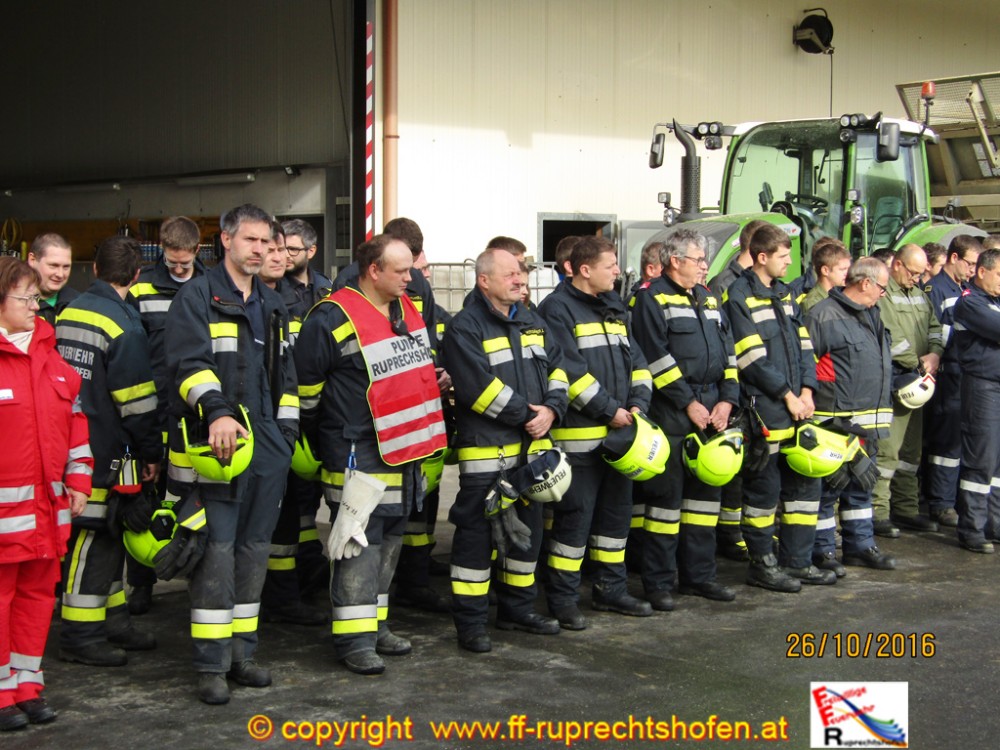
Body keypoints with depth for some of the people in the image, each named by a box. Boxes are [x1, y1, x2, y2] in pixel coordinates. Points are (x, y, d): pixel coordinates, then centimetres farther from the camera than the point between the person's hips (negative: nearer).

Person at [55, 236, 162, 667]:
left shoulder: (67, 314, 11)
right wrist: (152, 453, -4)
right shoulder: (122, 324, -15)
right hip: (105, 453, -8)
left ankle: (113, 622, 25)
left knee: (105, 535, 16)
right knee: (94, 538, -2)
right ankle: (79, 636, 2)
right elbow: (138, 400, -16)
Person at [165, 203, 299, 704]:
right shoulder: (197, 297, -3)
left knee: (254, 550, 11)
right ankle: (211, 664, -1)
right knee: (216, 551, -8)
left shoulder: (272, 305, 20)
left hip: (267, 447, 7)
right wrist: (216, 410, -31)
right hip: (215, 444, -7)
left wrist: (287, 429, 17)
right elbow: (189, 362, -17)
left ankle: (241, 653, 21)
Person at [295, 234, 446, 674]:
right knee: (359, 546, -6)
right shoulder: (333, 319, -16)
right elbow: (306, 384, -11)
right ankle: (354, 639, -1)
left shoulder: (408, 309, 10)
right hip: (359, 458, -8)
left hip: (404, 453, 8)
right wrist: (326, 441, -1)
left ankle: (376, 625, 26)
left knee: (389, 542, 15)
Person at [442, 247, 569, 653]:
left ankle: (518, 608, 29)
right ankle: (470, 621, 4)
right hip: (486, 450, -8)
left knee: (528, 527, 16)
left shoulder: (533, 323, 14)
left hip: (533, 447, 8)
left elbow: (558, 369, 12)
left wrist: (551, 410, -7)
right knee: (477, 532, -4)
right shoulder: (465, 328, -11)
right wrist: (527, 414, -16)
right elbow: (480, 387, -20)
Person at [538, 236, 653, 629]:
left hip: (619, 431, 8)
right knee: (575, 516, -5)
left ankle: (611, 589, 27)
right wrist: (610, 410, -16)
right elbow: (569, 372, -18)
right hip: (579, 434, -8)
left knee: (616, 511, 15)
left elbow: (636, 361, 15)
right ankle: (562, 599, 5)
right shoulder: (558, 309, -10)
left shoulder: (615, 307, 16)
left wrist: (637, 404, -1)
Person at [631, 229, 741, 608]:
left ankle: (698, 574, 22)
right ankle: (658, 582, 4)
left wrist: (727, 399, 2)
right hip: (671, 411, -7)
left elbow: (727, 352, 15)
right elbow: (656, 357, -14)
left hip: (711, 409, 8)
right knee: (667, 495, -4)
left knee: (707, 491, 12)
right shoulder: (651, 298, -6)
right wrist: (688, 403, -15)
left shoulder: (708, 299, 18)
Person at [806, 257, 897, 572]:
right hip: (834, 418, -9)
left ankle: (861, 545, 25)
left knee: (860, 485, 16)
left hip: (866, 421, 9)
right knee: (827, 486, -1)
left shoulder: (871, 314, 17)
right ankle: (823, 551, 7)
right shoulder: (824, 314, -13)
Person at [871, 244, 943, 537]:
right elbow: (886, 335, -19)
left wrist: (935, 353, 0)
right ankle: (877, 511, -6)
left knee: (911, 447, 13)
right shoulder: (881, 293, -10)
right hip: (891, 381, -9)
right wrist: (917, 360, -14)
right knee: (887, 448, -10)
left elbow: (934, 327, 20)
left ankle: (905, 509, 21)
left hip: (917, 381, 9)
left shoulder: (918, 295, 19)